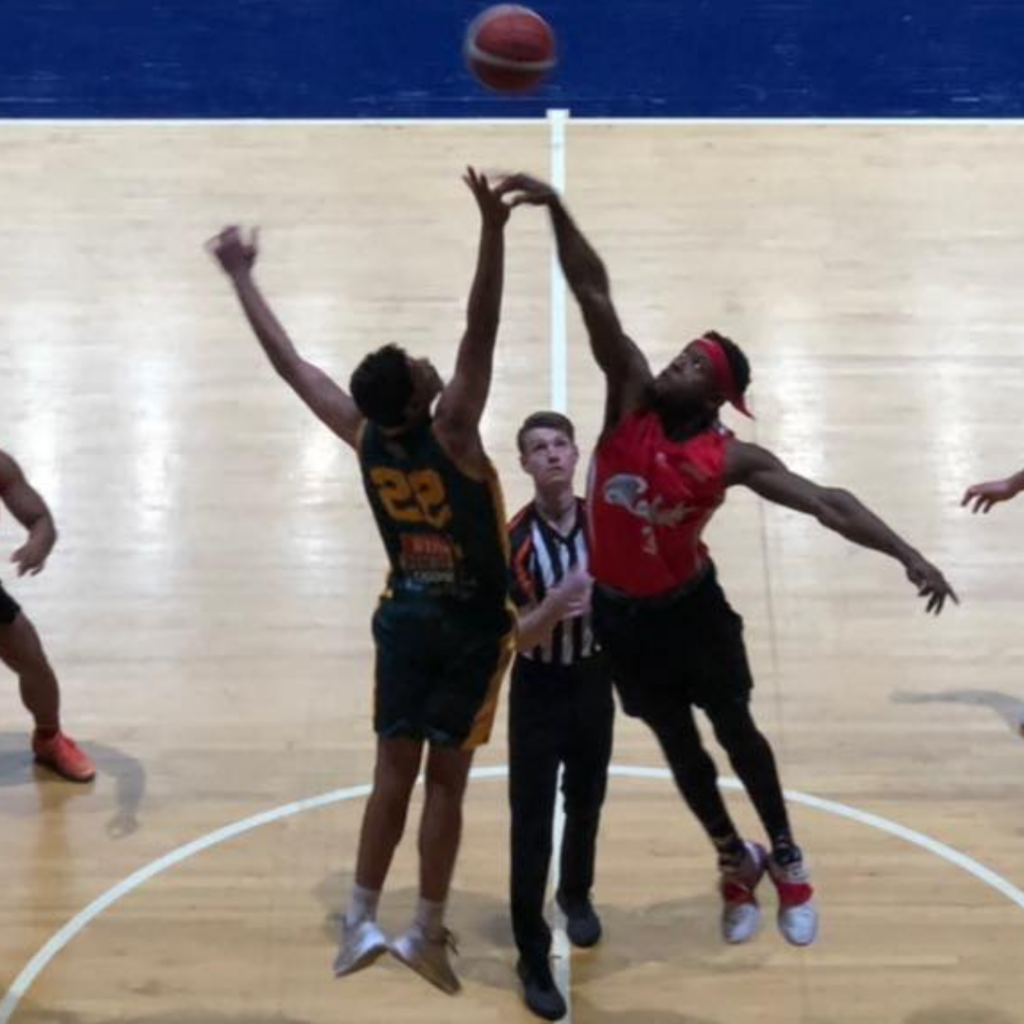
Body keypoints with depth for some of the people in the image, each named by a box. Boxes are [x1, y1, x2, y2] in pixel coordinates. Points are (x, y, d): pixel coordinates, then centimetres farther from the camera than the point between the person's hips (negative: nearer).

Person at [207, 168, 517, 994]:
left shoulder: (364, 436, -10)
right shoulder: (449, 431, -23)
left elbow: (289, 361, -1)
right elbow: (481, 332, -34)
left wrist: (241, 276, 8)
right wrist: (492, 231, -43)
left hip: (406, 617, 4)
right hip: (474, 626, -4)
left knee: (395, 770, 9)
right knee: (445, 777, 3)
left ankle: (361, 923, 8)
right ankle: (428, 932, 8)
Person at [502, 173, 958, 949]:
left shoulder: (730, 457, -16)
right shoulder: (632, 398, -11)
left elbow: (826, 503, -20)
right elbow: (594, 297, -18)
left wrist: (908, 555, -30)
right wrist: (556, 209, -25)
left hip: (690, 606, -2)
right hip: (620, 612, 2)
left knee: (735, 731, 11)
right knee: (678, 743, 16)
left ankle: (786, 859, 32)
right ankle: (735, 862, 37)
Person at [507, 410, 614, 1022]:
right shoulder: (514, 540, -18)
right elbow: (513, 638, -19)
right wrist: (556, 605, -35)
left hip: (593, 682, 4)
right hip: (538, 691, -3)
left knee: (586, 804, 22)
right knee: (532, 825, -1)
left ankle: (577, 895, 49)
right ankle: (533, 958, 8)